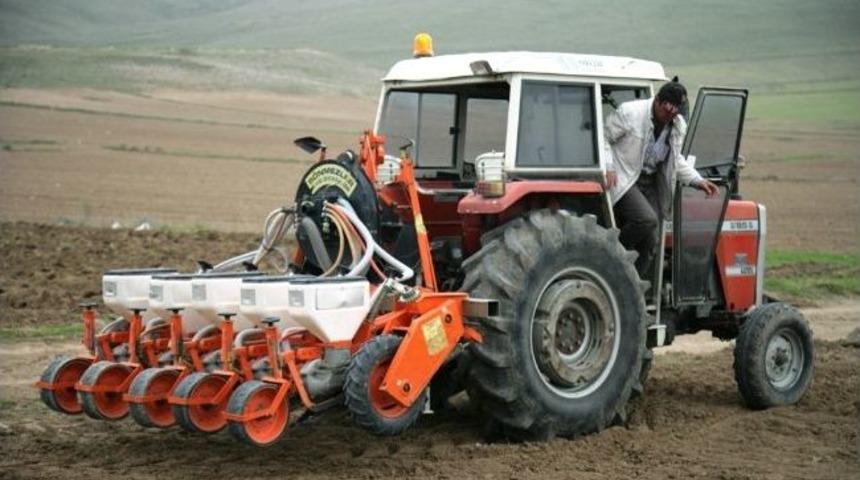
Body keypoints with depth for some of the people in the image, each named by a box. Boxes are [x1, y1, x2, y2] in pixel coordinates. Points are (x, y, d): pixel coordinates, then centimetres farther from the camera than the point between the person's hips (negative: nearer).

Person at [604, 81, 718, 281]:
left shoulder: (679, 126, 6)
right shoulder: (630, 113, -14)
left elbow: (676, 159, 21)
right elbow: (602, 138, -10)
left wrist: (697, 181, 10)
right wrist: (608, 167, -22)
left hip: (651, 182, 7)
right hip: (623, 180, -7)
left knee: (650, 242, 2)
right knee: (647, 219, -28)